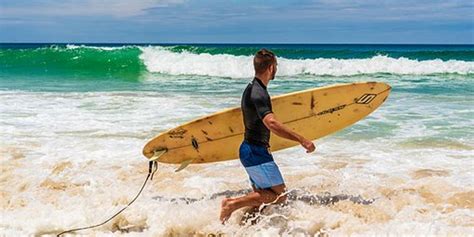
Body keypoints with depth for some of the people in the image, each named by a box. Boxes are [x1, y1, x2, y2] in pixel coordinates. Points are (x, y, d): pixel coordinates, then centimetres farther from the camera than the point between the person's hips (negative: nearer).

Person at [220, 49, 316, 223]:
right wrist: (301, 140, -37)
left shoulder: (252, 89, 12)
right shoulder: (258, 93, -20)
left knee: (260, 196, 16)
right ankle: (232, 204, -12)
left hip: (250, 150, 10)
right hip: (256, 152, -10)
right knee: (280, 195, -7)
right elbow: (271, 123, -36)